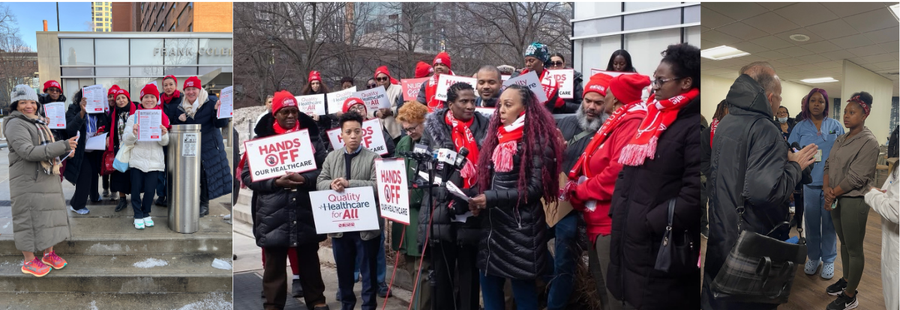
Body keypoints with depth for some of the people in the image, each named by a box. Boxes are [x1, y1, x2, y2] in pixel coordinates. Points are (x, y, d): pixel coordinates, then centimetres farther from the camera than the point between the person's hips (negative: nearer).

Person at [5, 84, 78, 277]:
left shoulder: (38, 123, 17)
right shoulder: (15, 124, -11)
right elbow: (28, 152, -24)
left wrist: (64, 150, 8)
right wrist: (63, 146, -27)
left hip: (48, 178, 8)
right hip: (28, 182, -8)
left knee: (48, 216, 12)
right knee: (30, 218, -2)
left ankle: (48, 253, 24)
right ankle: (29, 261, 8)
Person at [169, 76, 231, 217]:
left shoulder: (211, 102, -9)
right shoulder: (180, 107, 4)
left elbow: (221, 124, -15)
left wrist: (218, 111, -33)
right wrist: (179, 120, -10)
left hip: (209, 147, -3)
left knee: (207, 175, 0)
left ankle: (204, 204, 13)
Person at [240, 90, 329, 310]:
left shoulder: (311, 136, 5)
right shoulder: (261, 140, 0)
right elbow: (247, 175, -2)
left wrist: (305, 179, -15)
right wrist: (275, 182, -15)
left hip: (306, 210, 1)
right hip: (273, 212, -1)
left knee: (309, 259, 14)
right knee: (274, 262, 7)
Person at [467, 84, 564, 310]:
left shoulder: (537, 140, -9)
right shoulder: (498, 136, 12)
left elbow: (536, 188, -14)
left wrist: (492, 198, -18)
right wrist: (479, 202, -2)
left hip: (521, 227, -7)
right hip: (492, 224, 7)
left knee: (523, 291, 4)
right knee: (489, 287, 12)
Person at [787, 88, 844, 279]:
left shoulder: (835, 126, 5)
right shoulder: (800, 128, 4)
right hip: (809, 182, 0)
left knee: (829, 223, 6)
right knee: (811, 222, 10)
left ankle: (829, 260, 21)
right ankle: (813, 257, 26)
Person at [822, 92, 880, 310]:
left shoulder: (868, 142, -15)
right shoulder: (841, 139, 9)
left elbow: (855, 178, -18)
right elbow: (829, 165, 8)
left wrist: (833, 194, -11)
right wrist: (826, 188, -9)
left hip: (854, 201, -7)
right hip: (836, 198, 7)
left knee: (854, 249, 2)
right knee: (844, 243, 19)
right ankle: (846, 281, 33)